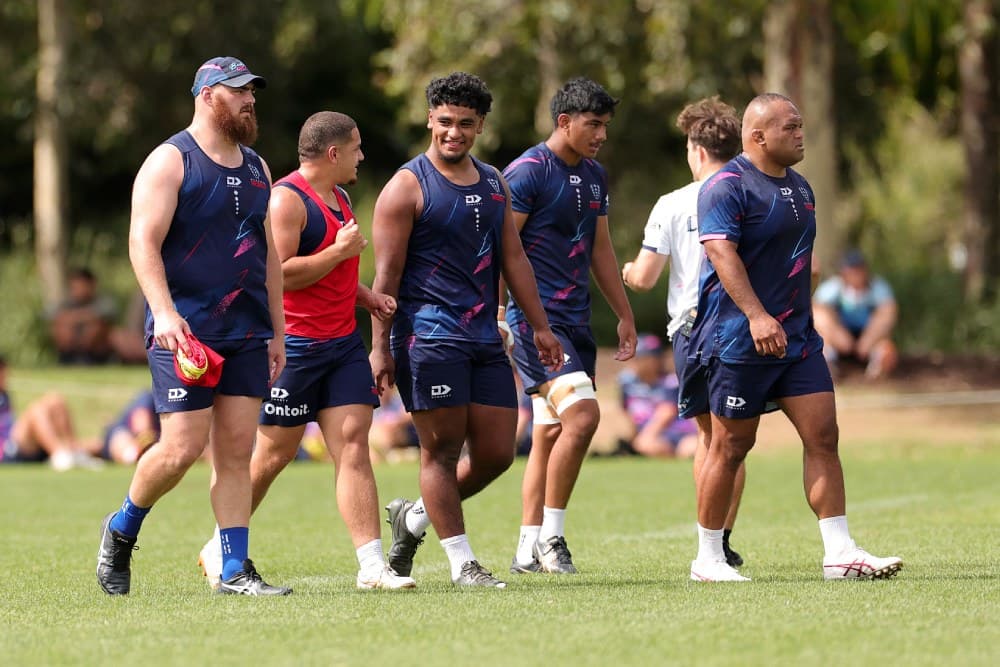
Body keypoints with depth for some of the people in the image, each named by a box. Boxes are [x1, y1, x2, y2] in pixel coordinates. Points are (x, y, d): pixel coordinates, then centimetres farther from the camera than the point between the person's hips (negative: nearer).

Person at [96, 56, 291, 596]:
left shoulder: (256, 168, 17)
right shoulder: (171, 161, -4)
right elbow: (143, 242, -12)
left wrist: (277, 331, 19)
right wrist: (163, 311, -25)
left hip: (246, 332, 6)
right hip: (183, 330, -6)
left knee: (236, 450, 1)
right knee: (182, 447, -10)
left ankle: (235, 570, 3)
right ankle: (122, 529, 15)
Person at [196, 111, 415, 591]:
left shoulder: (339, 198, 18)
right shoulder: (287, 199, -12)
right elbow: (279, 274, -22)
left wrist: (366, 297, 14)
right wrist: (342, 250, -16)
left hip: (343, 343, 8)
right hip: (294, 347, -8)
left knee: (353, 444, -4)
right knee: (274, 453, 0)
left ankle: (372, 565, -10)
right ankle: (219, 550, 18)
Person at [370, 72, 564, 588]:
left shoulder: (494, 185, 16)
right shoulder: (407, 186, -4)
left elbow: (513, 260, 20)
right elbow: (386, 274, -7)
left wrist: (540, 328, 16)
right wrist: (379, 346, -12)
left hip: (485, 338, 7)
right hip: (429, 336, -7)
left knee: (496, 453, 4)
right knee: (442, 449, -4)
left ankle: (415, 517, 25)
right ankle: (462, 563, 1)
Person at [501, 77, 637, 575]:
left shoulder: (594, 176, 15)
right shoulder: (526, 172, -11)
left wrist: (625, 315, 25)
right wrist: (498, 321, -22)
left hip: (575, 320, 9)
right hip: (534, 317, -9)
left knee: (550, 435, 9)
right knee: (582, 413, -20)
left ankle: (528, 549, 14)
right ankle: (550, 537, -11)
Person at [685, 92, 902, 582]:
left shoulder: (798, 187, 16)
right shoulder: (727, 187, -12)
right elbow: (722, 252, -23)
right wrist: (757, 316, -33)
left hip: (797, 339, 8)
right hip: (738, 340, -8)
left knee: (822, 436, -1)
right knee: (731, 447, 0)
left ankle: (839, 553, -1)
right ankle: (708, 559, 11)